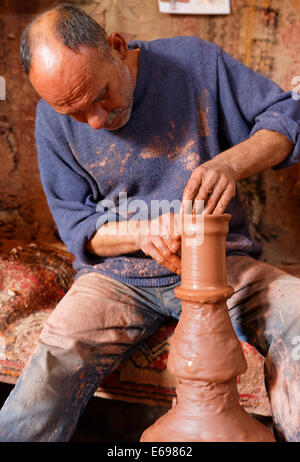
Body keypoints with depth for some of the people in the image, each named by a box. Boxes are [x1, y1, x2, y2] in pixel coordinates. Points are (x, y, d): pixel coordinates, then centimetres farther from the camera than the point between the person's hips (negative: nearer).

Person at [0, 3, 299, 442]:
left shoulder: (195, 61, -5)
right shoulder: (54, 118, -3)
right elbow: (77, 228, -1)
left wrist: (232, 162, -21)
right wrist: (144, 233, -21)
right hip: (118, 275, 0)